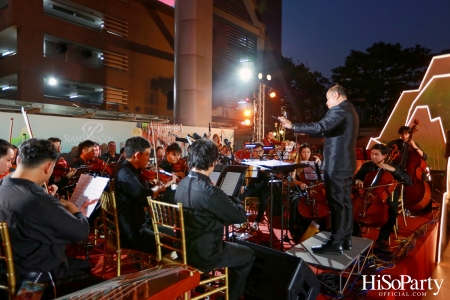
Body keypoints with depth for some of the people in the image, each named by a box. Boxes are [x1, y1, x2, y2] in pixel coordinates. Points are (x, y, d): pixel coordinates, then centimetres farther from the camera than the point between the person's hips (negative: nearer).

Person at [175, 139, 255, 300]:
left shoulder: (182, 184, -3)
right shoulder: (209, 191, -30)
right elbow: (240, 217, -18)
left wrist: (224, 199, 4)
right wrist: (235, 199, -1)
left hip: (185, 249, 8)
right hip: (203, 255, -8)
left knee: (232, 246, 31)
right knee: (248, 255, 16)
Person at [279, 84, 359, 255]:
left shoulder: (339, 109, -13)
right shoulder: (350, 110, 19)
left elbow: (320, 127, -26)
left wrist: (293, 126, -22)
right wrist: (307, 132, 18)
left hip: (336, 163, -10)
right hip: (345, 162, 10)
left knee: (336, 203, -6)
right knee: (344, 201, 13)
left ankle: (335, 243, 0)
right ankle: (345, 240, 21)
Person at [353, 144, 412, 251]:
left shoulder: (392, 166, -2)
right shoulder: (366, 166, 3)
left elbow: (409, 182, -12)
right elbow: (355, 179, 13)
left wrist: (393, 170, -21)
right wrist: (357, 181, -12)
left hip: (385, 199, -2)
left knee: (393, 212, -33)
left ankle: (381, 240, -10)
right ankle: (356, 236, 0)